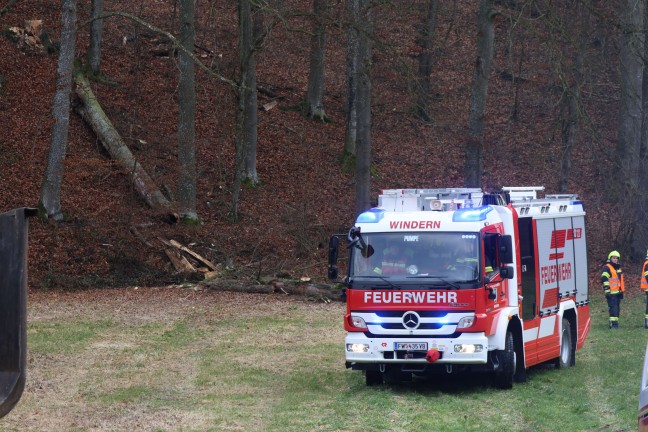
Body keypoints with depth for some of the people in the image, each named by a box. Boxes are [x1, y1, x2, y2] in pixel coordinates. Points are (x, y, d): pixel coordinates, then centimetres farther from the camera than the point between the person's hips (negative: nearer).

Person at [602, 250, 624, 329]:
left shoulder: (618, 268, 20)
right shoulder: (607, 268, -9)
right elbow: (604, 279, -17)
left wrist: (622, 291, 27)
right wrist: (607, 290, -22)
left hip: (617, 292, 9)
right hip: (611, 293, -9)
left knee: (617, 308, 10)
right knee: (613, 308, -13)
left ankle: (615, 322, 16)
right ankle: (613, 323, -14)